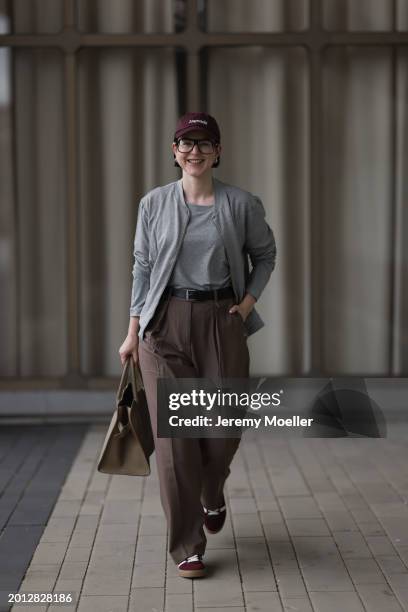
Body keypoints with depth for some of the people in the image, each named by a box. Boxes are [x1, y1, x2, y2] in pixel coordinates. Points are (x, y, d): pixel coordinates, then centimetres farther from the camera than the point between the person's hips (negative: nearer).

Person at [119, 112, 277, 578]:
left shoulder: (241, 204, 0)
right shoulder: (154, 204, 2)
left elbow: (265, 254, 14)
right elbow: (142, 266, 6)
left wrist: (249, 300, 1)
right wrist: (133, 331, 3)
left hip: (222, 321, 1)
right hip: (166, 323, 0)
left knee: (225, 426, 5)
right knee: (174, 434, -3)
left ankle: (212, 497, 40)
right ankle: (186, 547, 7)